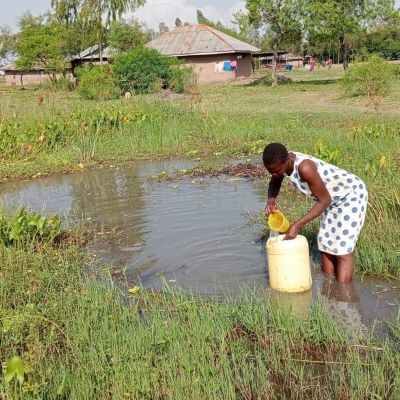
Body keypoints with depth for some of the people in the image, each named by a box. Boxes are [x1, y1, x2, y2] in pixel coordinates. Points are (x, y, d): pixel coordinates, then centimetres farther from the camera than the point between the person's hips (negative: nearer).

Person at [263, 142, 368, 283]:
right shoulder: (282, 162, -13)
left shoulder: (304, 167, -37)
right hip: (333, 197, 9)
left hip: (352, 194, -9)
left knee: (342, 251, -9)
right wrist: (271, 199, -16)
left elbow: (324, 200, -28)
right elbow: (274, 184, 8)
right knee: (325, 244, 12)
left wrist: (297, 225, -30)